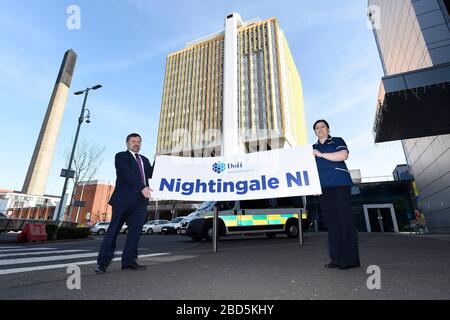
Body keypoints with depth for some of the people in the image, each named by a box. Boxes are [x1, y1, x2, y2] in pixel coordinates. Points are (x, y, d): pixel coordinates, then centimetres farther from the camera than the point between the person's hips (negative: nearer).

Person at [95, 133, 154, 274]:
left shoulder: (144, 160, 24)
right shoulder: (121, 156, 5)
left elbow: (151, 174, 11)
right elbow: (127, 175, -11)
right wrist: (142, 187, -20)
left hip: (141, 200, 5)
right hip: (124, 198, -5)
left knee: (135, 231, 3)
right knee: (114, 229, 1)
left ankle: (129, 260, 9)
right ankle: (103, 261, 9)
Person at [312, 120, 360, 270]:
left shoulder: (337, 141, 8)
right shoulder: (313, 148, 21)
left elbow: (343, 155, -11)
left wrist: (321, 154, -11)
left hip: (340, 184, -4)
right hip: (323, 187, 5)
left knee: (345, 219, -5)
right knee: (331, 221, 5)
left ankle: (350, 259, 1)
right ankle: (336, 258, 10)